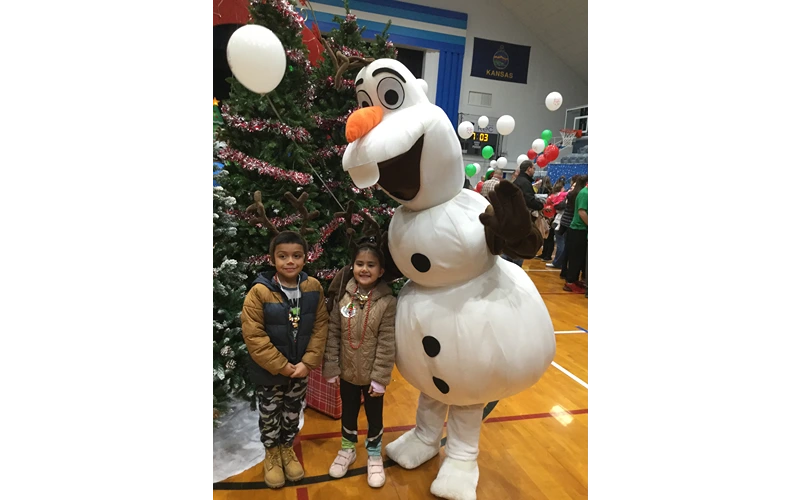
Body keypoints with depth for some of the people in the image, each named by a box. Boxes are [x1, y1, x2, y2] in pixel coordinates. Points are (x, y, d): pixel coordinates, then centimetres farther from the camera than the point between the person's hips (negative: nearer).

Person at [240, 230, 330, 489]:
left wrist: (307, 362, -13)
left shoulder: (313, 288, -12)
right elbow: (253, 336, -20)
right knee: (269, 413, 17)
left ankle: (287, 448, 47)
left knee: (293, 411, 21)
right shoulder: (259, 291, -22)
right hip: (269, 370, -2)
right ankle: (272, 453, 44)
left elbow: (320, 327, -6)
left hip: (301, 368, 3)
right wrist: (282, 366, -18)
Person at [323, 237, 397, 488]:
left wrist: (380, 377, -14)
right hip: (347, 372, 3)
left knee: (374, 415, 18)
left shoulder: (388, 302, -17)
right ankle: (347, 450, 49)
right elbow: (332, 334, -4)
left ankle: (374, 455, 43)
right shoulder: (343, 296, -9)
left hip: (372, 375, -2)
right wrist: (331, 368, -4)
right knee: (348, 412, 23)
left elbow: (387, 344, -15)